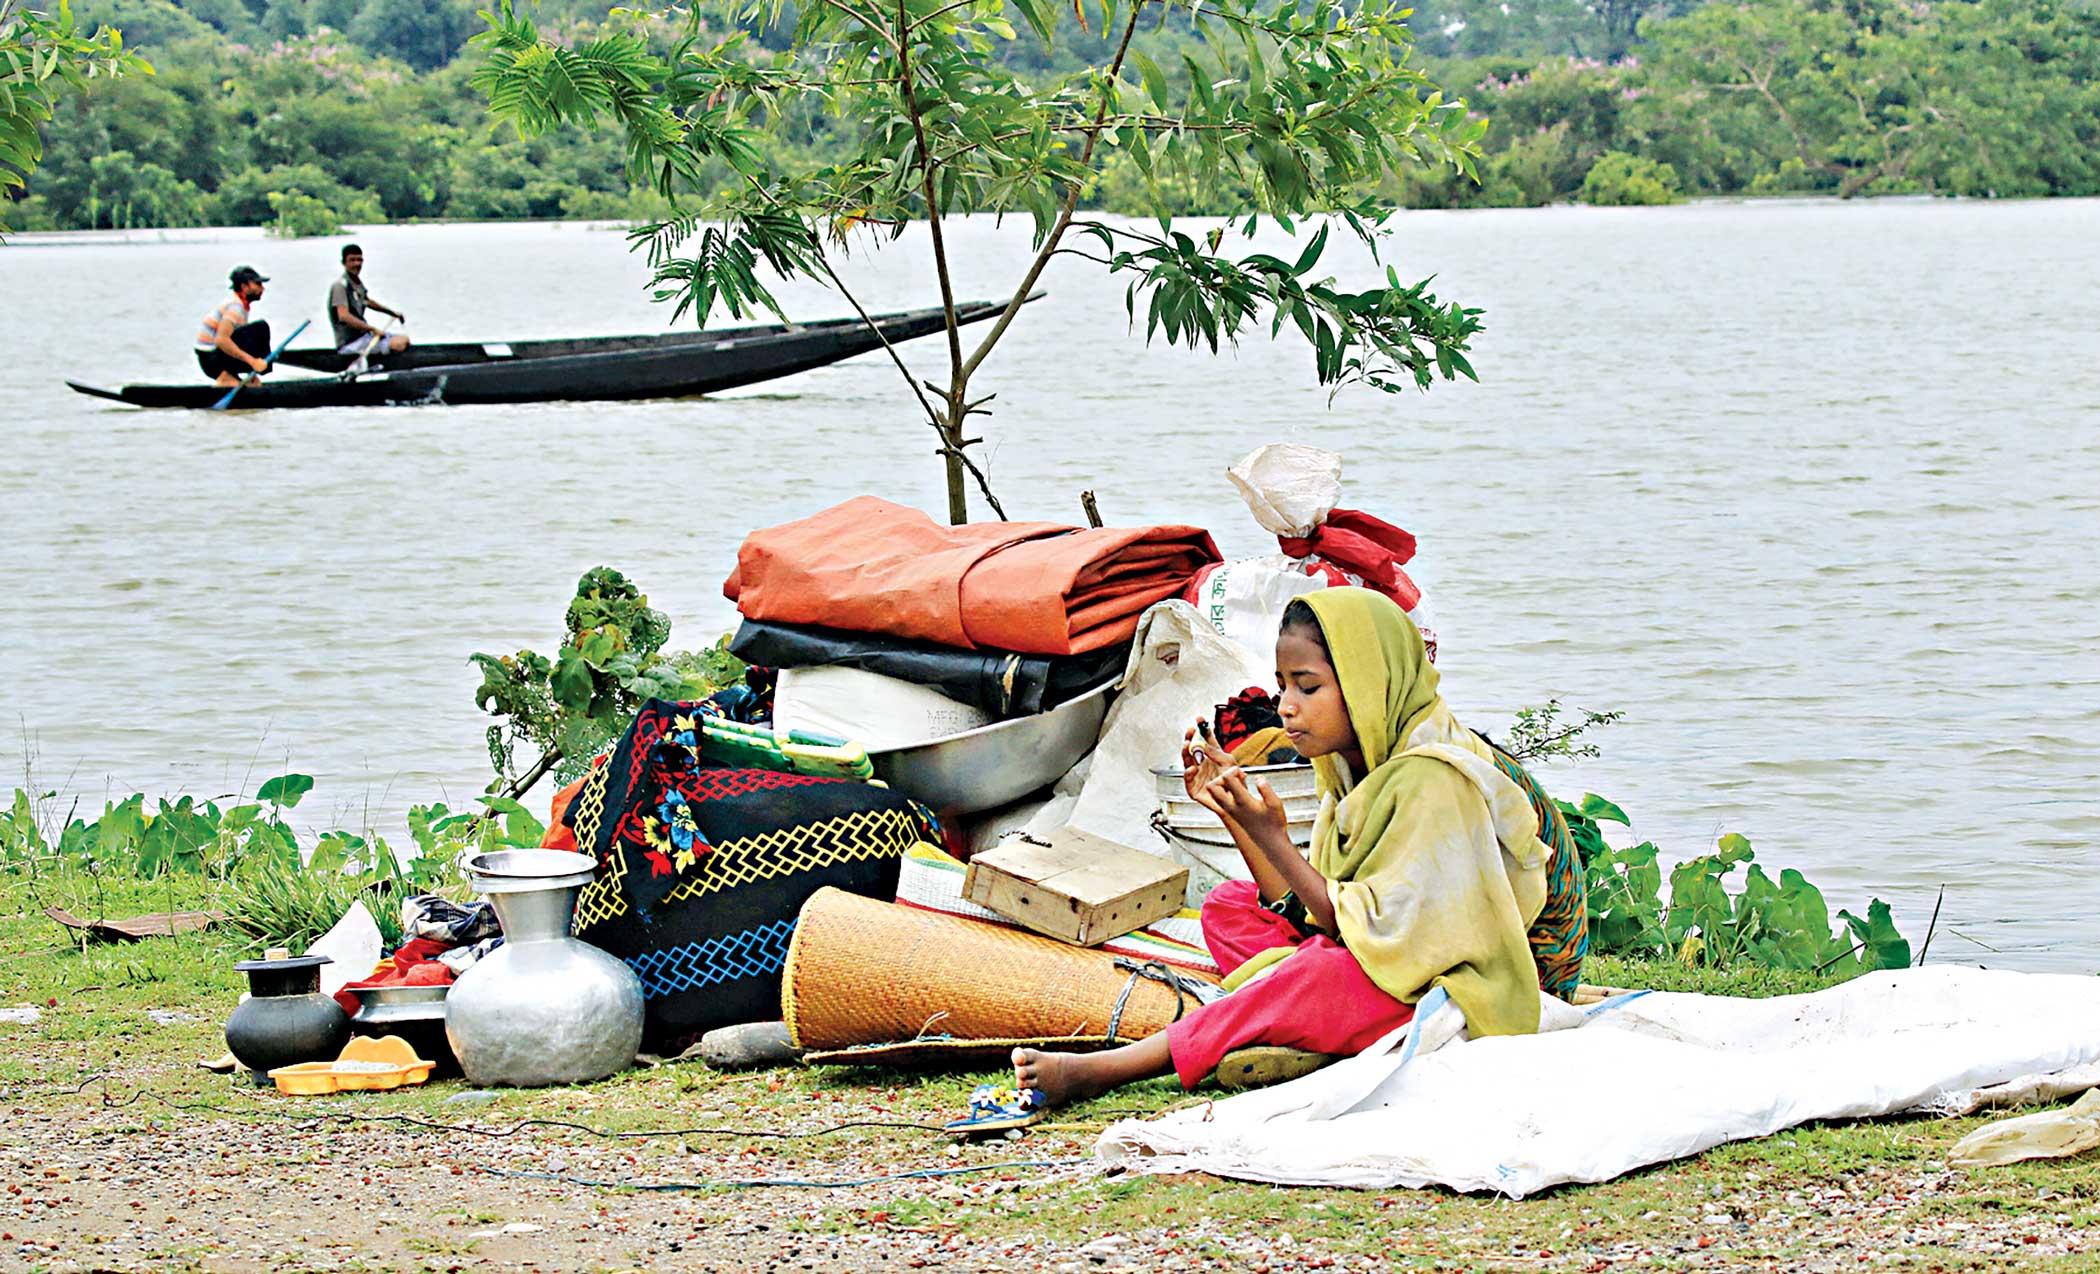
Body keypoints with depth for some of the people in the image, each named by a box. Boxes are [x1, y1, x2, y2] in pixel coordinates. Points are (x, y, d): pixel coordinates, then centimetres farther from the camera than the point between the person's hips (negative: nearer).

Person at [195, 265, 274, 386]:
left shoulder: (234, 302, 15)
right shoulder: (235, 306, -15)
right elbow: (221, 340, -29)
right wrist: (252, 361, -30)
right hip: (212, 357, -10)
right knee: (261, 328, -19)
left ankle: (227, 376, 5)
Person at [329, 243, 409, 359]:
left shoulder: (357, 283, 11)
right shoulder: (340, 286, -19)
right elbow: (344, 316, -32)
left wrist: (392, 312, 39)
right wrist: (372, 329, -34)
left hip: (363, 334, 10)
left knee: (404, 338, 12)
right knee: (398, 344, -23)